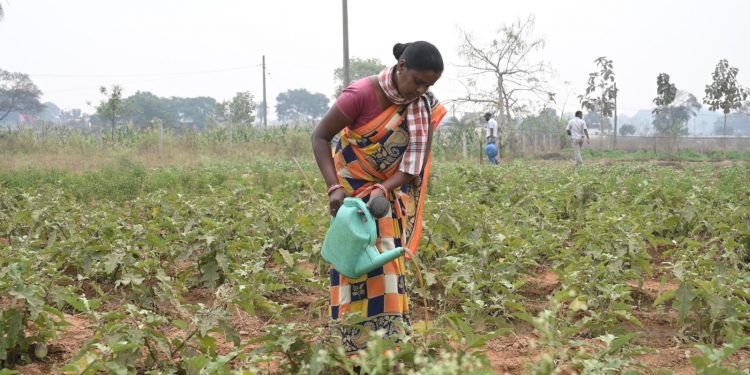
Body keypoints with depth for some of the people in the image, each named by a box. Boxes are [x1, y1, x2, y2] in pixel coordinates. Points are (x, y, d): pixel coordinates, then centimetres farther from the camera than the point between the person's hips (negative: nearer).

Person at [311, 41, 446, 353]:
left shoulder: (424, 106, -8)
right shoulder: (362, 94, -22)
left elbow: (414, 164, -10)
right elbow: (320, 137, -16)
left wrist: (383, 190, -27)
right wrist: (334, 187, -26)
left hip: (391, 195, 4)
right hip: (353, 190, -4)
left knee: (387, 268, 5)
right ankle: (353, 350, -1)